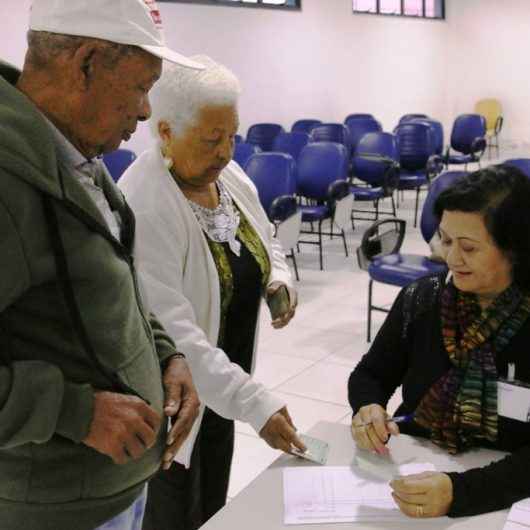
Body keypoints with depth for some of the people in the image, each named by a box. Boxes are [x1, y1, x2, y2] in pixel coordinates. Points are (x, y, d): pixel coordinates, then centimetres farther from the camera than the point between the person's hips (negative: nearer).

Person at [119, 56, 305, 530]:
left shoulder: (229, 174, -2)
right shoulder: (143, 208, -28)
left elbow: (266, 241, 14)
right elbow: (170, 330, -32)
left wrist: (279, 279, -9)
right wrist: (255, 403, -33)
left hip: (220, 381, 7)